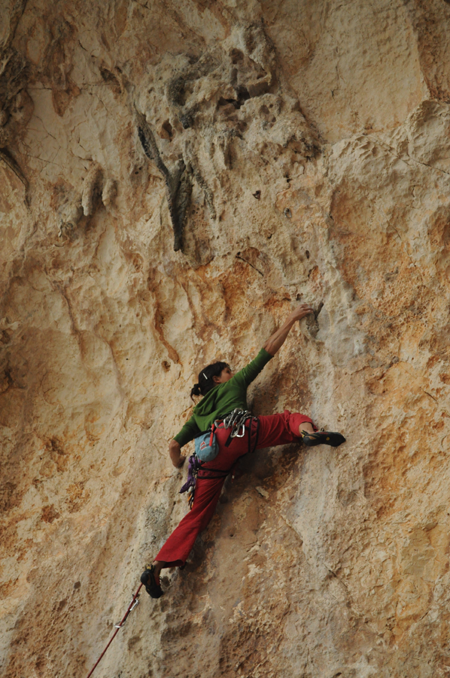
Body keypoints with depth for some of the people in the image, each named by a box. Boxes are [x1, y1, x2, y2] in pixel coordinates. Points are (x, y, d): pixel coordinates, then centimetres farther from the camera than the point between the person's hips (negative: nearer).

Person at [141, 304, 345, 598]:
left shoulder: (198, 412, 39)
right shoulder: (235, 384, 29)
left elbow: (174, 445, 32)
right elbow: (269, 349, 29)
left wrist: (179, 465, 52)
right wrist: (292, 319, 38)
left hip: (212, 451, 4)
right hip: (237, 431, -4)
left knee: (198, 514, 6)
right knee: (292, 418, 7)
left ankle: (157, 566, -7)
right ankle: (308, 431, -33)